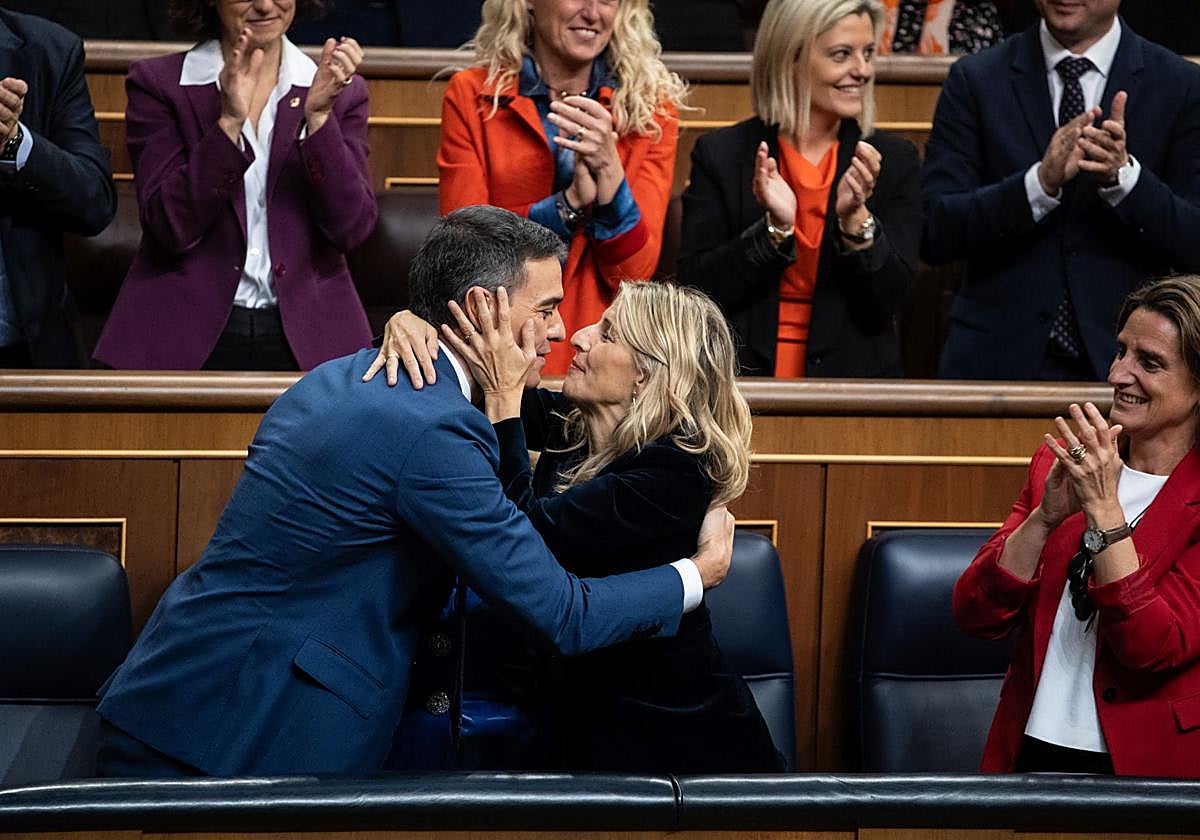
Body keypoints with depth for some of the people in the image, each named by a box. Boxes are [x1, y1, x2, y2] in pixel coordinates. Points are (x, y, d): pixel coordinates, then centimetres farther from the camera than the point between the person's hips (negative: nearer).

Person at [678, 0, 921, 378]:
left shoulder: (893, 159, 6)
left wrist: (856, 219, -14)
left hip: (853, 377, 1)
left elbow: (890, 299, 0)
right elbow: (694, 290, -2)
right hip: (744, 375, -1)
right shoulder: (720, 154, 3)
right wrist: (775, 229, -13)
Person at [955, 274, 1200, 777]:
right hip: (1032, 752, 3)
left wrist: (1102, 509, -17)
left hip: (1142, 765, -3)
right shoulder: (1060, 463, 11)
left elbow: (1155, 649, -14)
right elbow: (977, 616, 3)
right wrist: (1047, 515, -11)